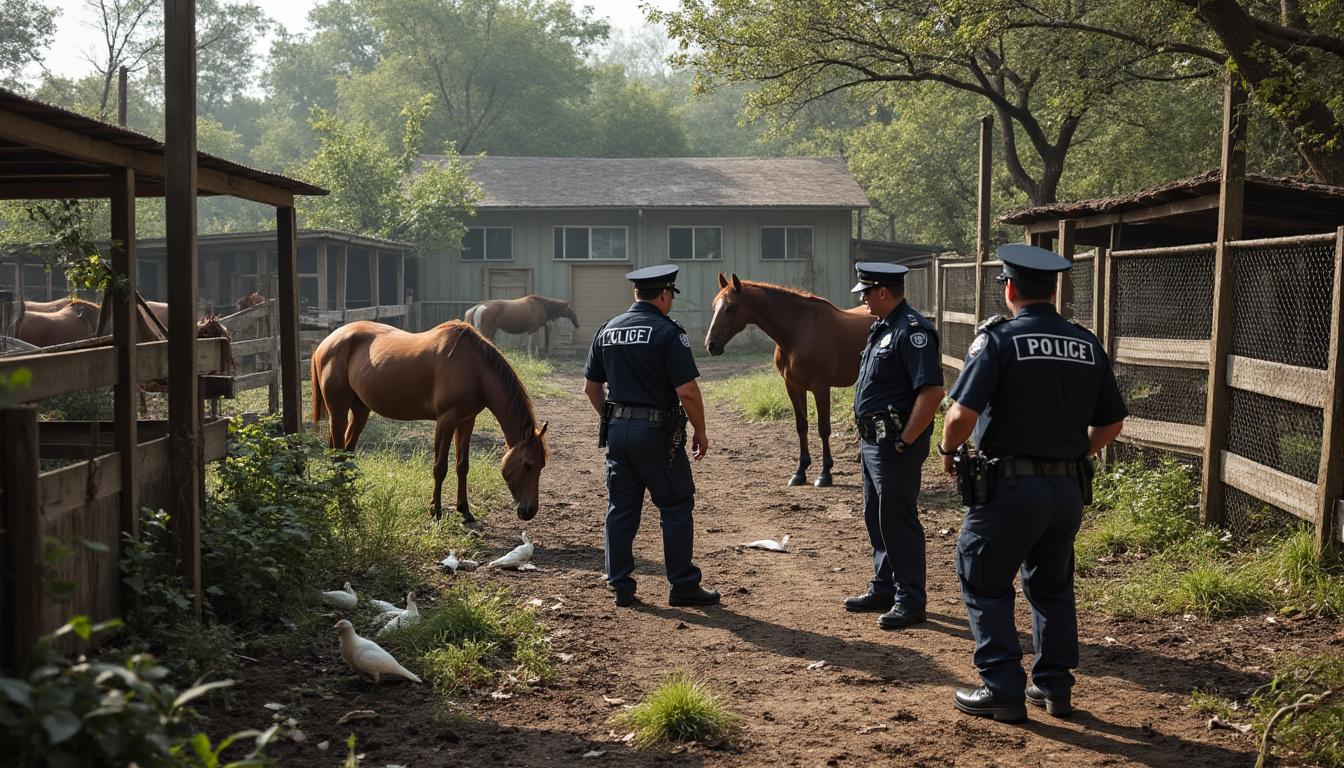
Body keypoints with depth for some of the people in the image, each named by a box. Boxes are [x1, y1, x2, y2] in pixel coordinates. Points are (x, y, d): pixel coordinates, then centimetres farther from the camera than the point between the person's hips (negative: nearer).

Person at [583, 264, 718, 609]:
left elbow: (591, 387, 13)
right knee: (676, 508, 6)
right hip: (658, 432, -6)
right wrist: (700, 432, -5)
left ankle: (621, 587, 16)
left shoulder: (607, 330, 8)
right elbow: (687, 391, -17)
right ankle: (683, 586, 10)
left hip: (617, 430, 6)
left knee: (621, 510, 11)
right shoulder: (668, 332, -12)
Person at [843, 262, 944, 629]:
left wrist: (905, 441, -23)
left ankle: (909, 601, 7)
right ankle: (884, 589, 30)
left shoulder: (912, 331, -19)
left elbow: (932, 391, -27)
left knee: (898, 522, -3)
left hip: (894, 445, -10)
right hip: (872, 441, 10)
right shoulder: (881, 327, 13)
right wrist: (868, 434, 14)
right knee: (876, 518, 18)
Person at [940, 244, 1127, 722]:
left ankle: (1004, 690, 10)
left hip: (1010, 487, -6)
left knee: (985, 584, 9)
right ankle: (1054, 686, 26)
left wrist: (948, 450, 0)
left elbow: (962, 416, -19)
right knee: (1052, 587, 21)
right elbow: (1112, 423, 10)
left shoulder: (999, 339, -11)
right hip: (1069, 489, 6)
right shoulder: (1087, 345, 6)